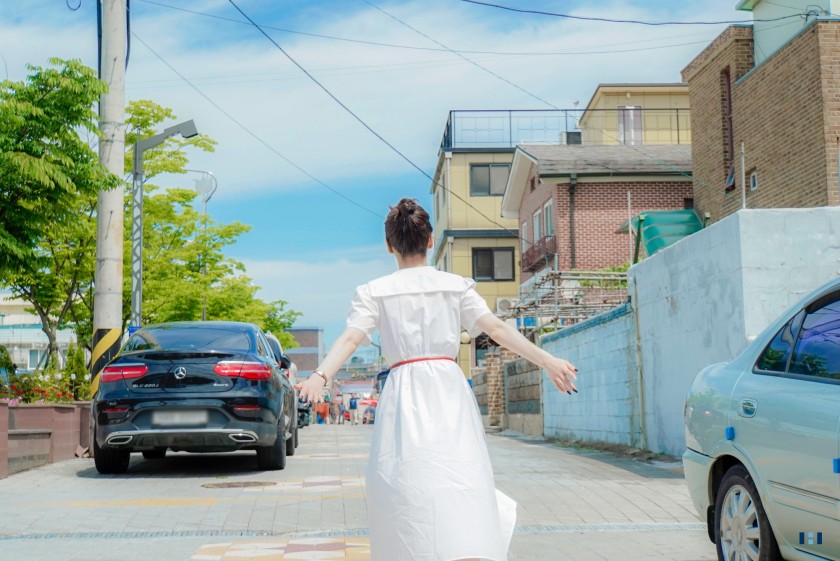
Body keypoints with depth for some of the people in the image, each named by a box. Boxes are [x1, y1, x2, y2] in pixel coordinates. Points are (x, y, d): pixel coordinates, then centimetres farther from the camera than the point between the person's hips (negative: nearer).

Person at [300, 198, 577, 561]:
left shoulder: (374, 291, 7)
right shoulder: (456, 285, 9)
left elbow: (350, 338, -9)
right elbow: (496, 329, -2)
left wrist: (320, 375, -19)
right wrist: (546, 361, -6)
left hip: (404, 393, 0)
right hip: (449, 390, 1)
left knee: (408, 489, 4)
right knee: (461, 486, -5)